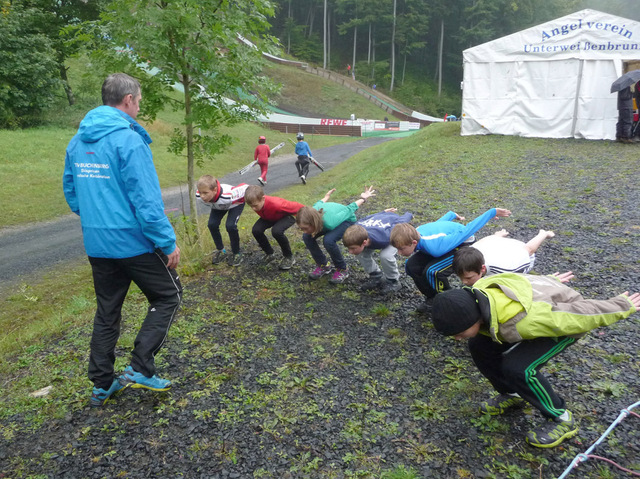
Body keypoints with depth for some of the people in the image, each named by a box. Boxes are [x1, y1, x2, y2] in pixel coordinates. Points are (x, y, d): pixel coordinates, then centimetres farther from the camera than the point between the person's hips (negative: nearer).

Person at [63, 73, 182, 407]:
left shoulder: (78, 140, 8)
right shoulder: (128, 140, -16)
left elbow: (70, 189, 16)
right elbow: (146, 199, -21)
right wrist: (168, 242, -15)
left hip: (96, 244, 8)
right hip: (133, 241, -7)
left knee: (107, 311, 18)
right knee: (167, 296, 11)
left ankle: (101, 384, 27)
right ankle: (140, 369, 5)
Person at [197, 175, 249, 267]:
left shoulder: (228, 196, -49)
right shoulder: (199, 195, -34)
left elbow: (244, 187, -32)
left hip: (236, 203, -5)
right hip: (218, 205, 5)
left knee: (230, 226, -24)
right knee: (212, 224, -14)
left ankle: (236, 254, -1)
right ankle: (220, 250, 12)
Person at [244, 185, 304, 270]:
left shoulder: (276, 204, -45)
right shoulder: (254, 202, -29)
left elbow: (296, 206, -31)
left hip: (286, 216, -5)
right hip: (268, 217, 5)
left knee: (276, 231, -36)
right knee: (256, 230, -21)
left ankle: (289, 257, -11)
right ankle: (269, 254, 5)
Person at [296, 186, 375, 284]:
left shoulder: (330, 223, -44)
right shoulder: (310, 215, -28)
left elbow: (349, 210, -28)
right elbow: (319, 203, -4)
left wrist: (363, 198, -11)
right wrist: (326, 196, 18)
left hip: (347, 220, -6)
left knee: (329, 240, -33)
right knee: (307, 237, -15)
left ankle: (342, 270, -10)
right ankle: (323, 265, 6)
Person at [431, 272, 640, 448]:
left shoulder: (522, 322, -44)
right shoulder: (474, 297, -22)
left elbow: (579, 314, -29)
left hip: (565, 320, -7)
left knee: (518, 367, -26)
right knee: (479, 346, -3)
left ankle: (561, 419, -1)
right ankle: (512, 394, 19)